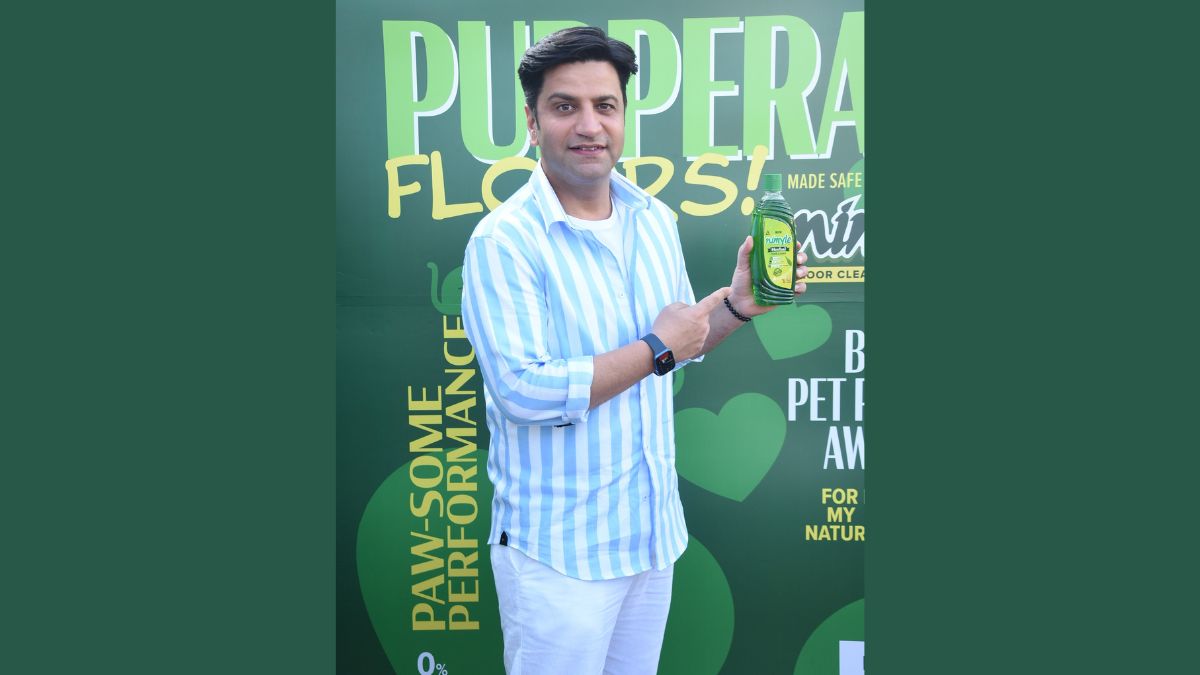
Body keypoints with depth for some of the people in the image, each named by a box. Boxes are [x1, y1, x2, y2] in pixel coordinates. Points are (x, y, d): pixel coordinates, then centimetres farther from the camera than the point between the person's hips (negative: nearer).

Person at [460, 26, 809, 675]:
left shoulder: (656, 219, 4)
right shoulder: (503, 241, -18)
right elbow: (525, 392, -26)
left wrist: (738, 303, -5)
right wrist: (657, 349, -19)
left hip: (655, 526, 7)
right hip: (558, 549, -6)